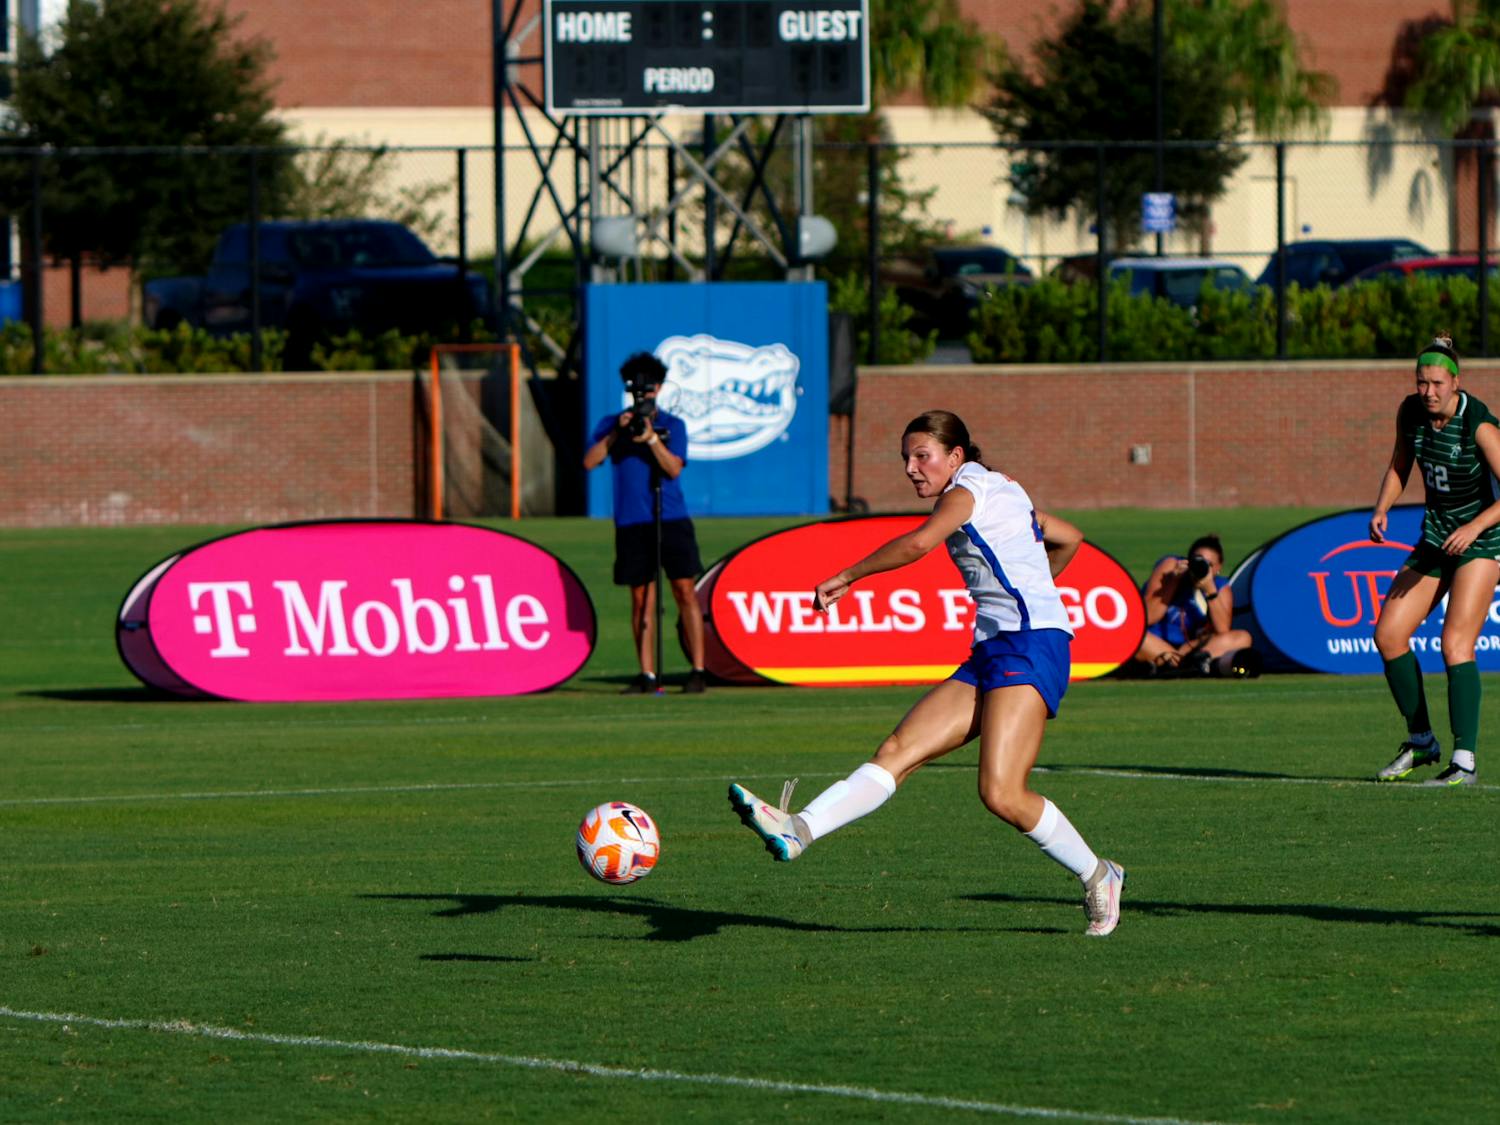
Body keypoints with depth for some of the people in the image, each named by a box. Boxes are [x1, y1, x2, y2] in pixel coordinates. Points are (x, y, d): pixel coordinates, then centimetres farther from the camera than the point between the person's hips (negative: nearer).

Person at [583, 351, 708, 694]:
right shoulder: (611, 424, 10)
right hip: (631, 522, 1)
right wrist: (617, 433, -12)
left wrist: (651, 438, -19)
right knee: (641, 598, 2)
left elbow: (674, 468, -6)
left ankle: (698, 670, -3)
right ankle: (647, 676, 4)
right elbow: (589, 462, -2)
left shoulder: (673, 425, 6)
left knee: (685, 590, -5)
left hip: (671, 520, -1)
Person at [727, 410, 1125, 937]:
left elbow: (919, 542, -23)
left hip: (1030, 642, -10)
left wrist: (845, 578, -15)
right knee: (898, 751, -7)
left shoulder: (968, 489, -4)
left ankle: (1097, 877, -1)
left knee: (1002, 794, -19)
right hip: (991, 655, 10)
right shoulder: (1004, 493, 22)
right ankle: (798, 829, -21)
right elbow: (1069, 538, 36)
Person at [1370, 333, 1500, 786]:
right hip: (1436, 537, 7)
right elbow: (1400, 463, 13)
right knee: (1388, 635, 0)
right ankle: (1421, 742, 15)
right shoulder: (1411, 411, -4)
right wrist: (1382, 508, -3)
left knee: (1455, 644, -20)